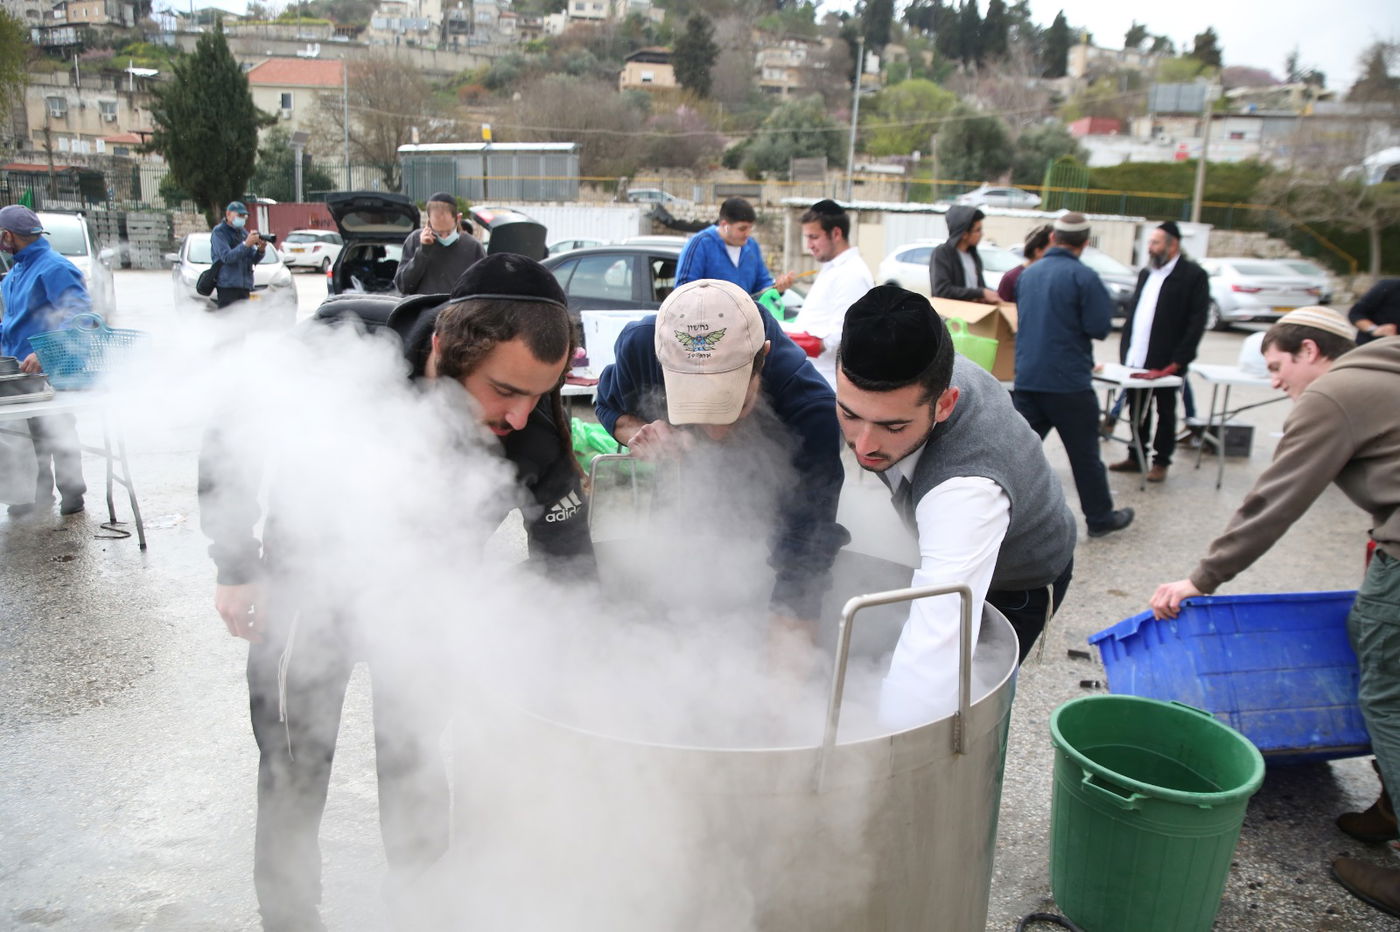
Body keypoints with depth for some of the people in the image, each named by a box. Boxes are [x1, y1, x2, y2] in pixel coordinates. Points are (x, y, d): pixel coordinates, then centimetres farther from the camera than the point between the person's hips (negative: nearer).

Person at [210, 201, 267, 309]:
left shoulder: (244, 232, 15)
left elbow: (253, 260, 10)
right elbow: (226, 257, -17)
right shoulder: (219, 232, -3)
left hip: (245, 286, 6)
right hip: (227, 286, -6)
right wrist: (246, 244, -26)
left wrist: (260, 250, -12)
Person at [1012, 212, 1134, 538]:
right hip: (1068, 381, -5)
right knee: (1084, 453, 8)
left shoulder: (1028, 275, 8)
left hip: (1027, 378, 5)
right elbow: (1099, 327, -11)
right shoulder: (1083, 277, -12)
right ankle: (1100, 518, 21)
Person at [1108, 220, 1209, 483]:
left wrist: (1178, 361, -17)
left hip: (1165, 362, -6)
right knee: (1137, 411, 14)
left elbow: (1197, 321, -12)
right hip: (1136, 360, 6)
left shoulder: (1193, 276, -7)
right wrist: (1125, 350, 6)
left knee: (1165, 412, 7)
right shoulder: (1146, 274, 14)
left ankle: (1160, 462, 17)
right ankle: (1135, 458, 26)